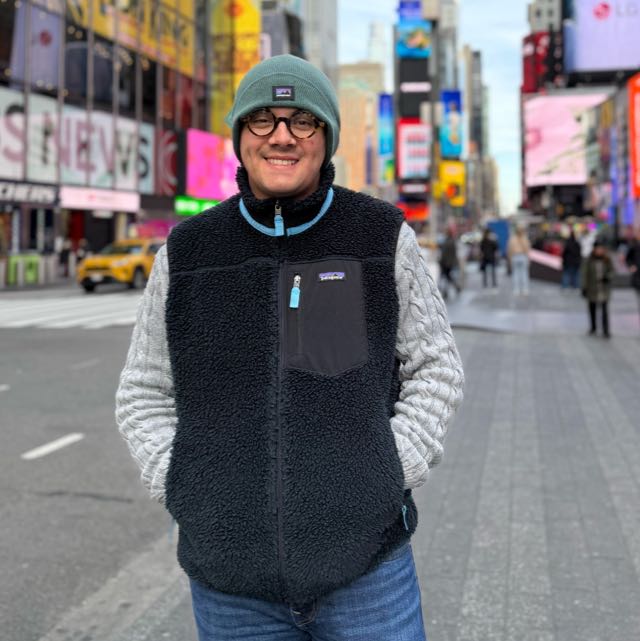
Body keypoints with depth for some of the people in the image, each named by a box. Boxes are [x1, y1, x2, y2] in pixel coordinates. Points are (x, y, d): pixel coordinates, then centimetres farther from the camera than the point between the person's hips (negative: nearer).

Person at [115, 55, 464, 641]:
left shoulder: (382, 238, -2)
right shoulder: (187, 254, 1)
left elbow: (435, 369, 4)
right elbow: (146, 396, 8)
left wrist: (389, 477, -9)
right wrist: (188, 496, -6)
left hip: (365, 564, -1)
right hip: (231, 580, 1)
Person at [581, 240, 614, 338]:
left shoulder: (607, 260, -1)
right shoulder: (589, 261, -6)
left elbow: (611, 271, 5)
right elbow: (584, 274, -4)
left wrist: (608, 277, -18)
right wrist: (584, 287, -6)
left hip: (604, 289, 0)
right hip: (592, 289, 0)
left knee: (604, 310, -7)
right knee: (592, 309, 12)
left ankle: (605, 330, -4)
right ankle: (593, 328, 30)